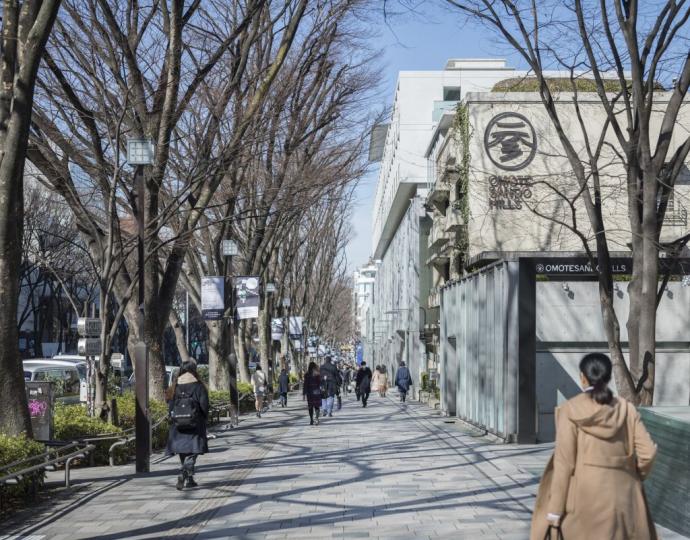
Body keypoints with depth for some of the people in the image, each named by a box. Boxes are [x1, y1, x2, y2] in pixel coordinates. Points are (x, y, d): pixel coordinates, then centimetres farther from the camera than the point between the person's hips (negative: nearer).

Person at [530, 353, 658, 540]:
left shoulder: (571, 410, -7)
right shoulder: (627, 409, 3)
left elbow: (564, 462, -10)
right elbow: (647, 452, -2)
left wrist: (554, 509, -8)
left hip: (584, 499, -3)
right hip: (622, 498, 3)